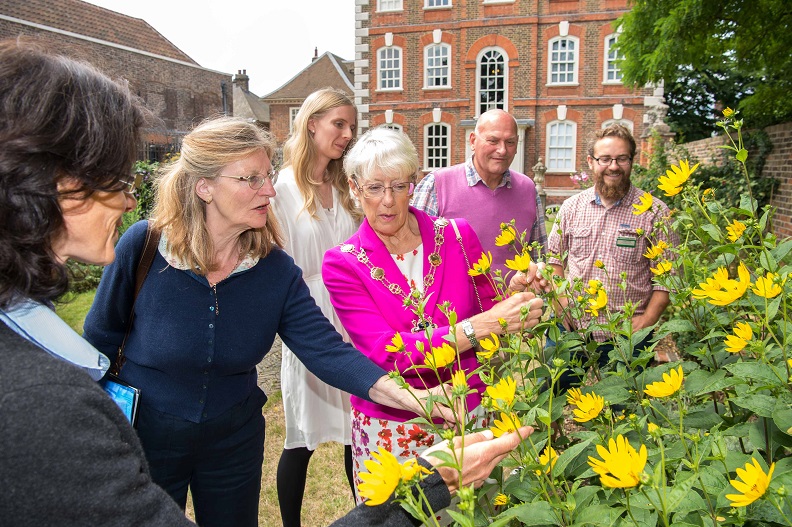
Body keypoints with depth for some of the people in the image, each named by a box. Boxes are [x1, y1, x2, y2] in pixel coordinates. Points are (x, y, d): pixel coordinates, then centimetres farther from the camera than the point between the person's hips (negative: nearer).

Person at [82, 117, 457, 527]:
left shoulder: (275, 270, -16)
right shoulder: (142, 246, -21)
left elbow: (327, 350, -22)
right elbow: (101, 338, -7)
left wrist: (410, 397, -36)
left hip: (234, 439, 2)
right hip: (145, 436, -2)